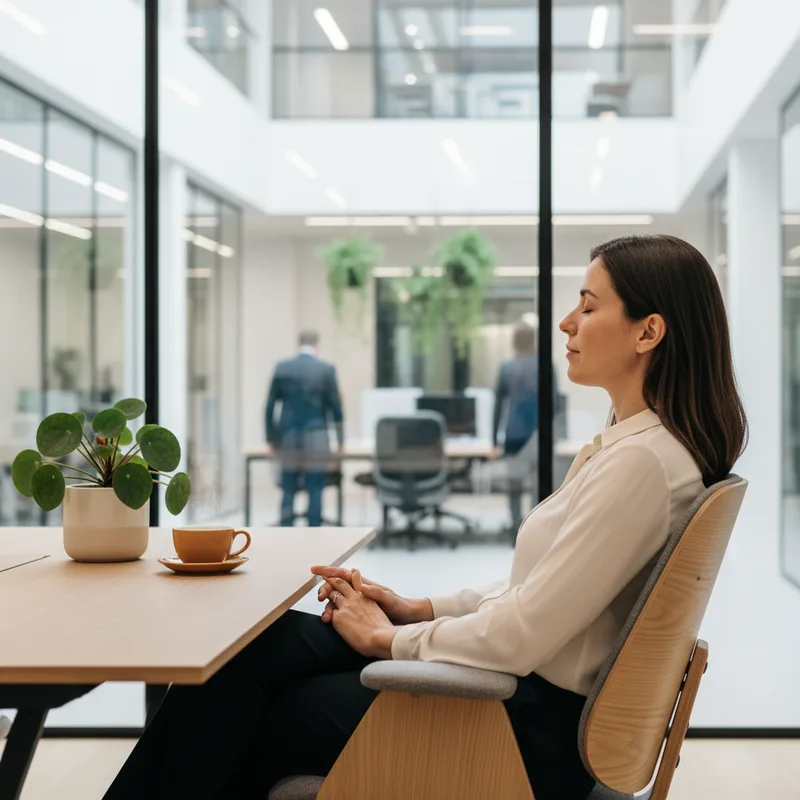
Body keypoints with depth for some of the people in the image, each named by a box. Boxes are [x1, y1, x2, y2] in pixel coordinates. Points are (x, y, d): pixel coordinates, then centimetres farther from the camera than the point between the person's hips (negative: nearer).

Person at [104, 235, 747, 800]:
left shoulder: (643, 461, -22)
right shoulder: (627, 443, 10)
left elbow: (521, 637, -24)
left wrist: (387, 639, -9)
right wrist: (419, 610, 5)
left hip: (534, 732, -9)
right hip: (525, 691, 9)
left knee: (253, 716, -2)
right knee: (267, 642, 4)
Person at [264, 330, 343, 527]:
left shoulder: (282, 368, 3)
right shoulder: (326, 370, -3)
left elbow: (270, 405, 4)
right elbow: (335, 406, -1)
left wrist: (271, 437, 13)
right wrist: (339, 437, 9)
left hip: (288, 438, 2)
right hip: (316, 438, -2)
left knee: (288, 491, 7)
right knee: (315, 491, 1)